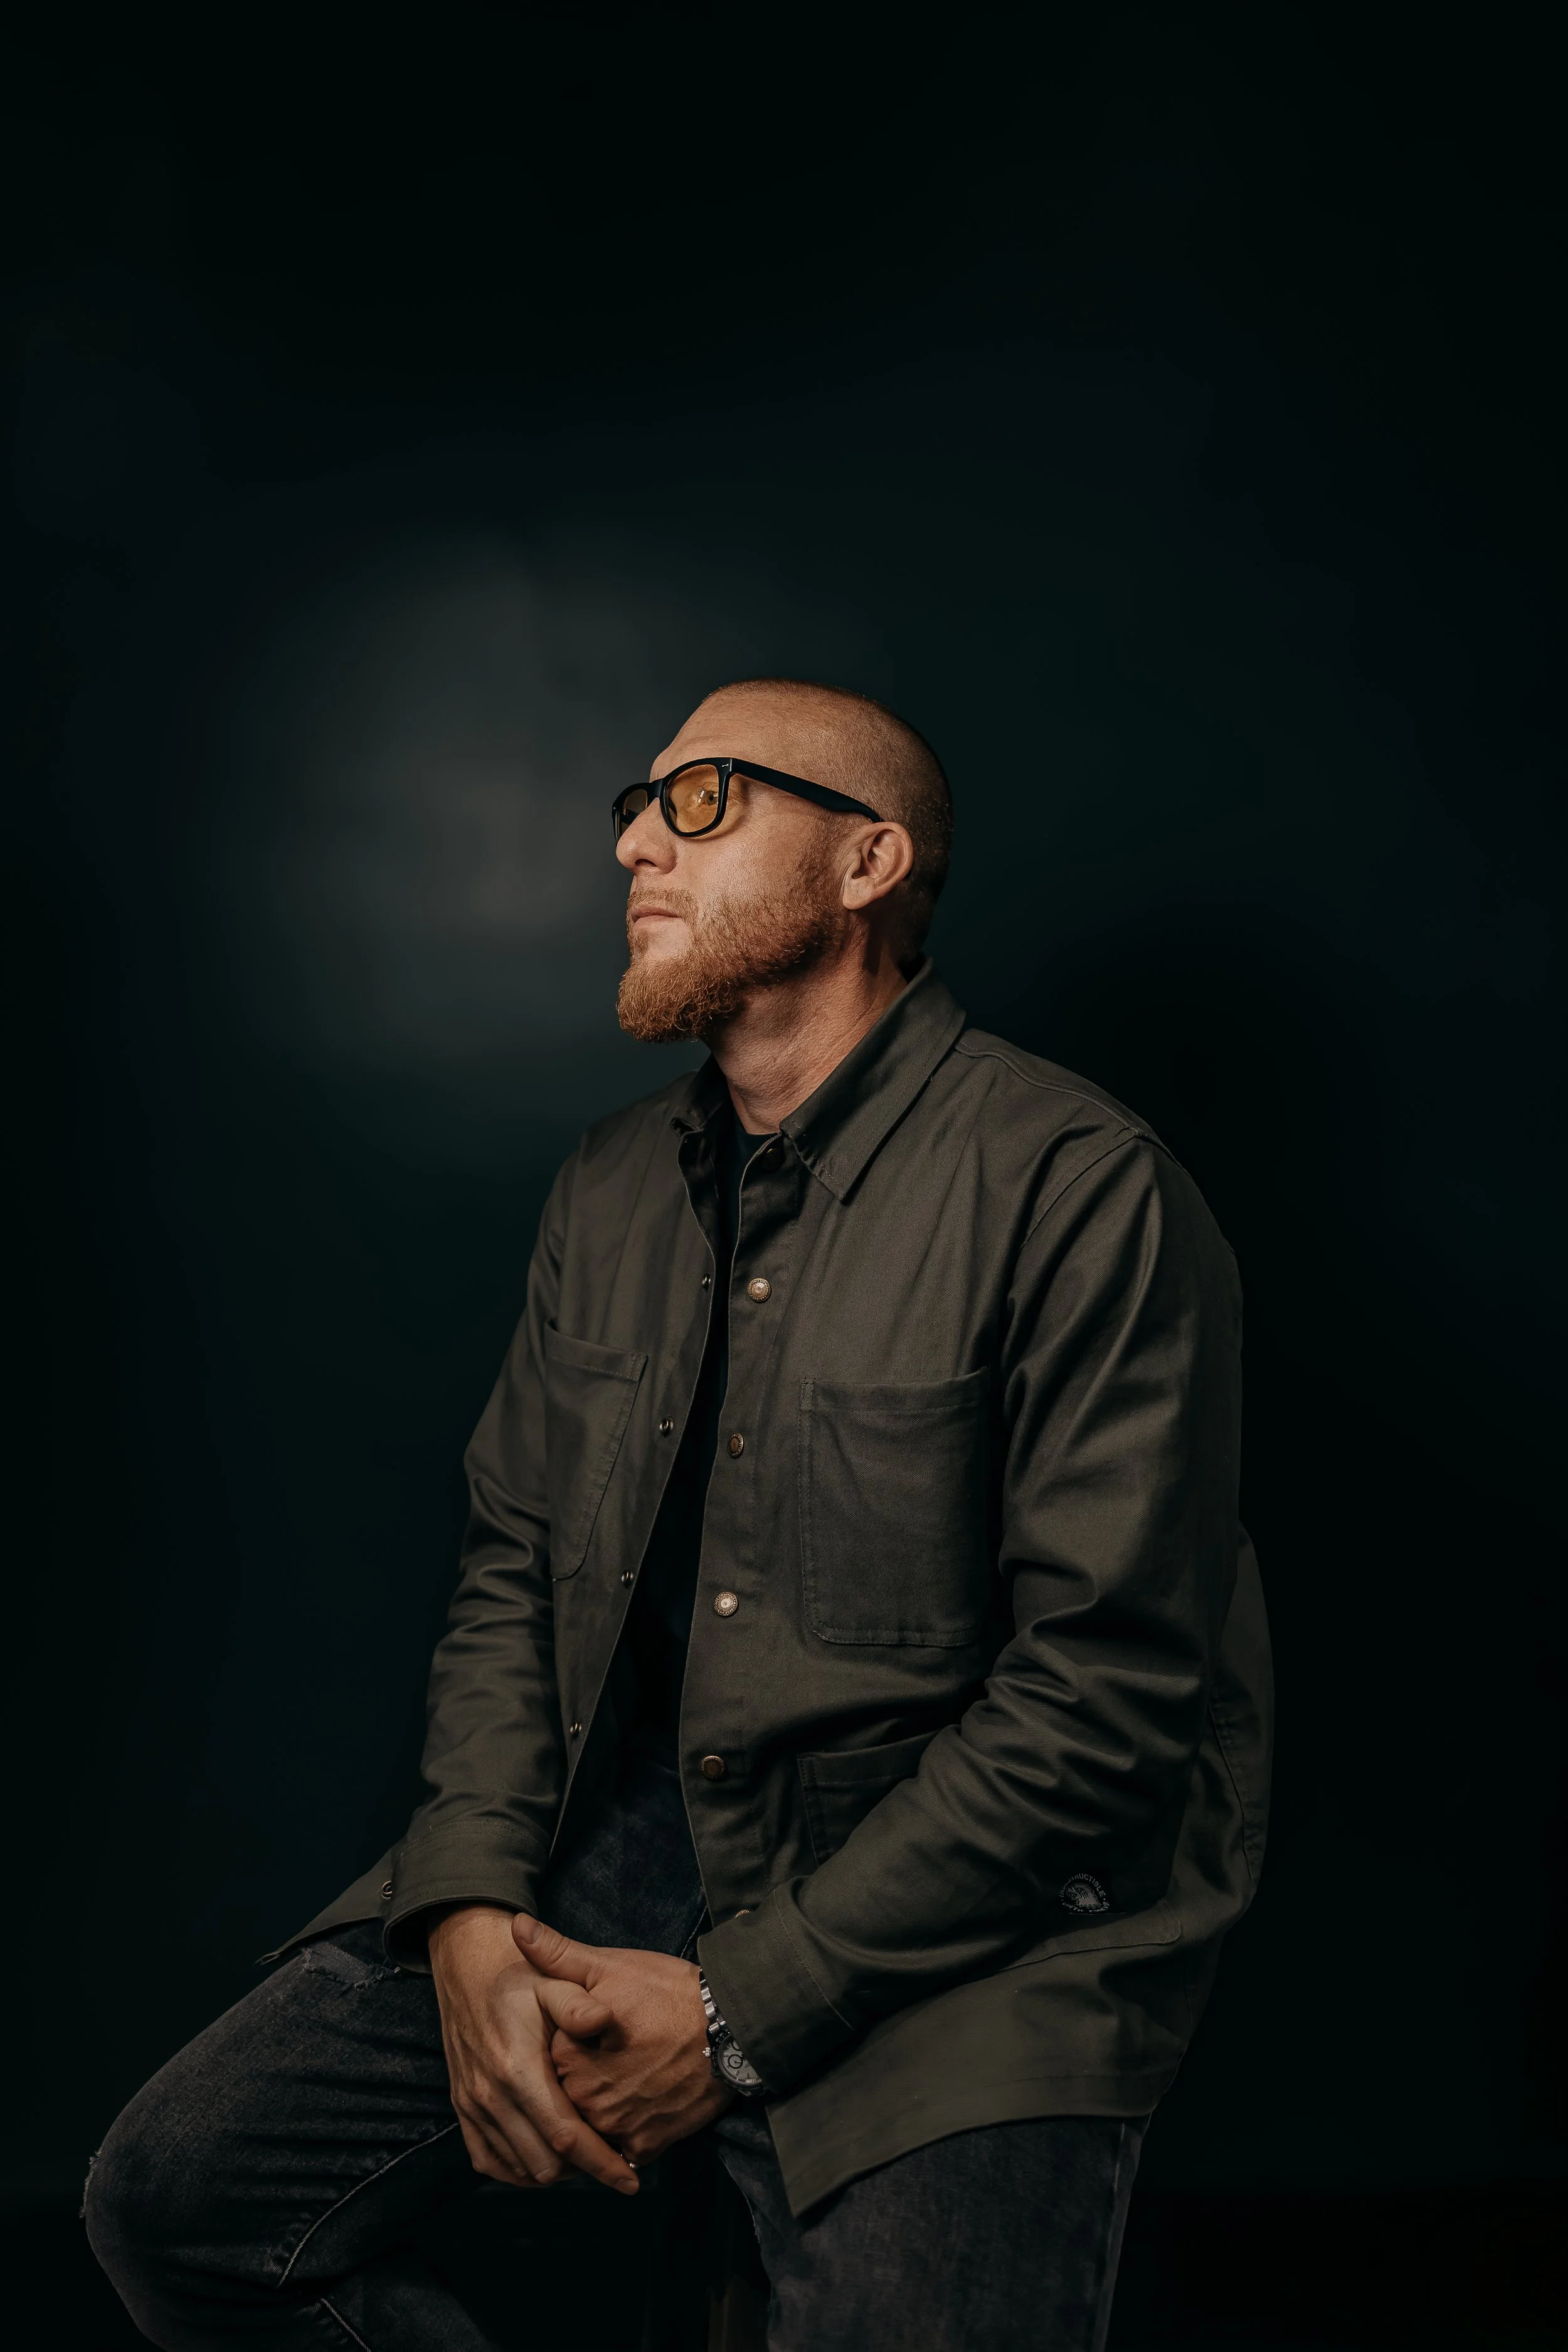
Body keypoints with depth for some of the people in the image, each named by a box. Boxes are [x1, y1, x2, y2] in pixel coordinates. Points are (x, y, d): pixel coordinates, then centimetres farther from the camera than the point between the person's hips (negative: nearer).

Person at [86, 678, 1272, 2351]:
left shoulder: (1080, 1189, -14)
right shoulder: (611, 1192, 10)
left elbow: (1104, 1691, -17)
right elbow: (512, 1567, 12)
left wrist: (739, 2011, -16)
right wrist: (474, 1907, -6)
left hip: (975, 1909, -5)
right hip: (631, 1832, 6)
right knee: (176, 2194, -3)